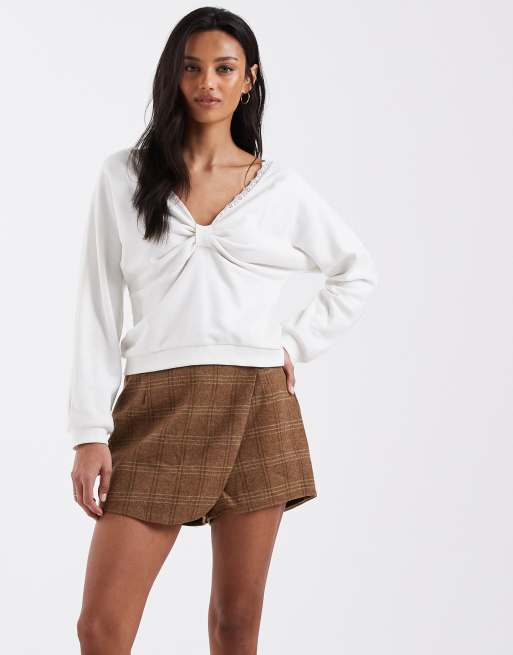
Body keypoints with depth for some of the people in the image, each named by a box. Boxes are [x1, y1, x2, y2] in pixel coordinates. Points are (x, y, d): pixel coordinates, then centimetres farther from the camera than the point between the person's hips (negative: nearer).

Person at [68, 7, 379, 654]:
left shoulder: (281, 187, 7)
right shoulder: (123, 176, 4)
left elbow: (358, 271, 21)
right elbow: (98, 307, 1)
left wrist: (298, 342, 8)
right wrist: (90, 432, -5)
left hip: (256, 407, 1)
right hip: (158, 407, -1)